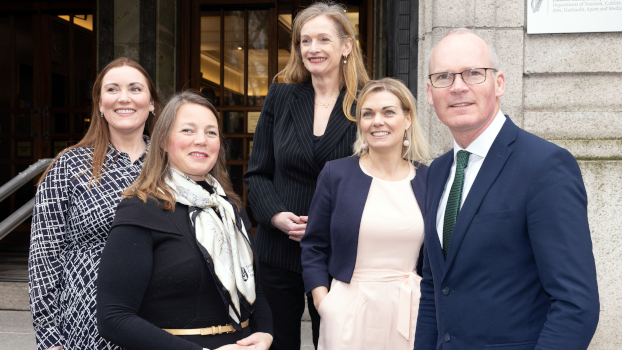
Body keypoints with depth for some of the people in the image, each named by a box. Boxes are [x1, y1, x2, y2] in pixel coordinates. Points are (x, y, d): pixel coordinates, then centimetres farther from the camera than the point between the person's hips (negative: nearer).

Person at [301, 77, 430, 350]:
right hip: (350, 310, -1)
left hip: (411, 311, 2)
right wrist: (322, 301, -8)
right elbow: (314, 246, 2)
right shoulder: (335, 174, -1)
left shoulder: (427, 179, 3)